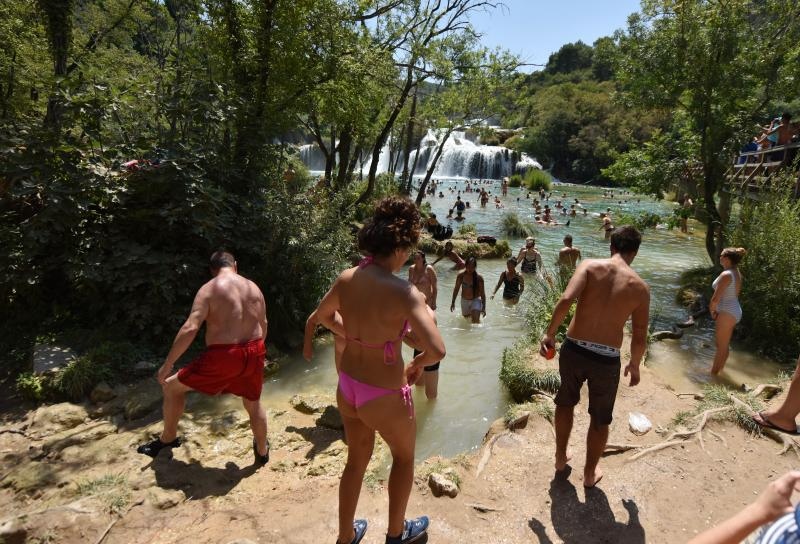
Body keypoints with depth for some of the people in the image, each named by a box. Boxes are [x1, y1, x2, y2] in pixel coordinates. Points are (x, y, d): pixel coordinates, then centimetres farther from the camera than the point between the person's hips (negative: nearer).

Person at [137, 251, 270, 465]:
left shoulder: (209, 289, -6)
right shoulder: (254, 288, 9)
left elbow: (190, 328, -16)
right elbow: (263, 326, 15)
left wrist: (167, 364, -10)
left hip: (223, 356, -5)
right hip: (254, 353, 5)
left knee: (172, 386, 19)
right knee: (254, 403, 27)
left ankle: (168, 439, 33)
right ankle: (262, 452, 43)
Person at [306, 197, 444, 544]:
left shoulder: (346, 278, -8)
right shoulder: (404, 292, -27)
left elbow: (323, 316, 11)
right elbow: (436, 350, -34)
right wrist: (417, 364, -12)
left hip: (347, 387, 6)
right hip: (385, 397, -5)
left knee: (356, 461, 29)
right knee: (404, 457, 27)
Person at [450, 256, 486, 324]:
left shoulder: (479, 277, -16)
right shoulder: (461, 275, -11)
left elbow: (482, 292, -9)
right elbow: (456, 289, 1)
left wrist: (483, 307, -10)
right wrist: (453, 302, 3)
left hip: (476, 300, -3)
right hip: (464, 301, 3)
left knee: (476, 320, -19)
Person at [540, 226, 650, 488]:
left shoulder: (590, 266, -4)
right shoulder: (640, 287, -1)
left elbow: (566, 300, -21)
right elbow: (640, 339, 1)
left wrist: (549, 333, -9)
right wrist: (634, 365, 19)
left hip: (573, 350, 1)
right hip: (606, 360, 0)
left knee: (565, 403, 28)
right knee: (600, 419, 22)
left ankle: (561, 457, 44)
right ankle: (590, 473, 40)